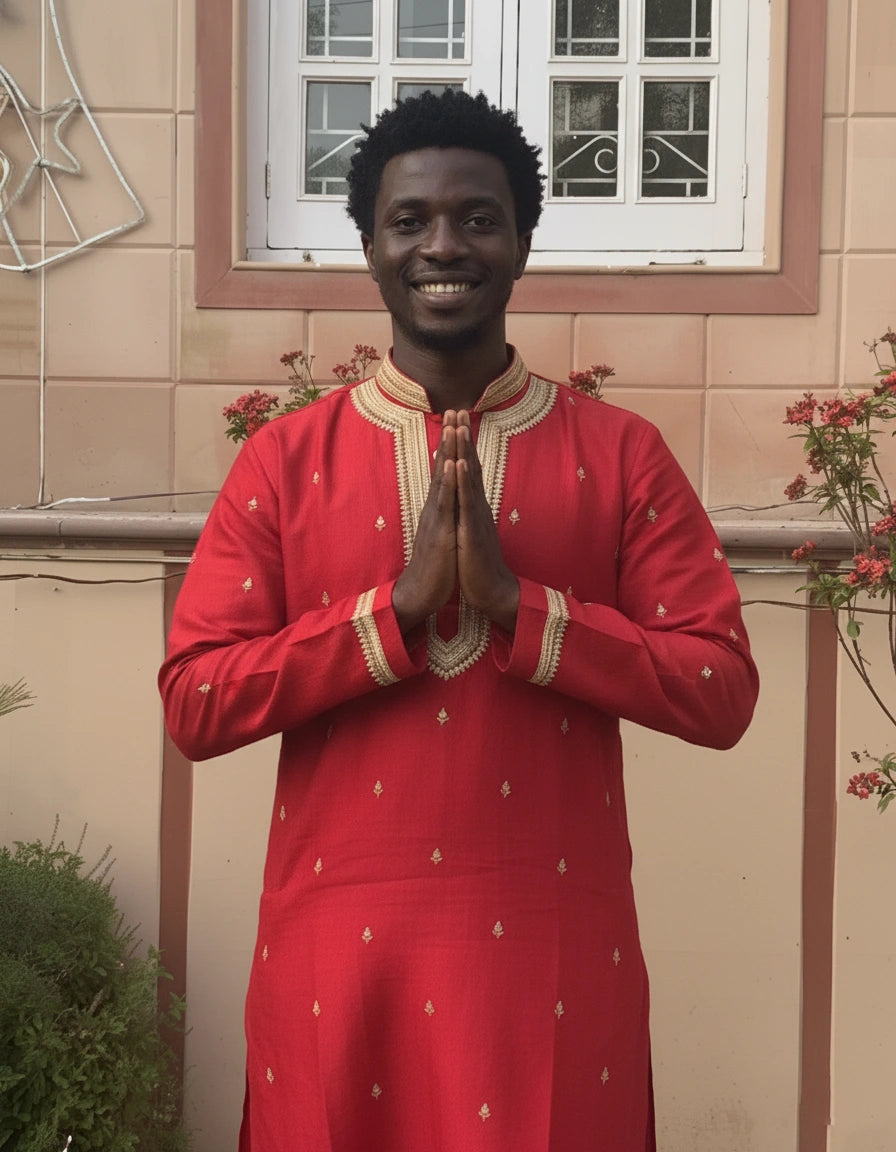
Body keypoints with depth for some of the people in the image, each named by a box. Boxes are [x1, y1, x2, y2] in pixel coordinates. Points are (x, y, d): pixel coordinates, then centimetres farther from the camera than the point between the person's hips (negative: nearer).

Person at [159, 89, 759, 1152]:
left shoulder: (622, 455, 1)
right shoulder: (285, 459, 2)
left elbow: (722, 692, -5)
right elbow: (194, 702, -5)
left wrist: (518, 603, -16)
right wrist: (397, 605, -16)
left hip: (555, 945, 0)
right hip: (337, 945, 1)